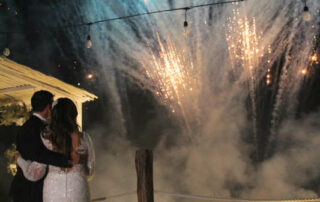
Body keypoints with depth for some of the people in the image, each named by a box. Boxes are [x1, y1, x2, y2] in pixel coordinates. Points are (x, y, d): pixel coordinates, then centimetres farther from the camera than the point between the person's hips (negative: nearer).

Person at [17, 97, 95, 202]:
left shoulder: (45, 139, -10)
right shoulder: (84, 138, -8)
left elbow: (34, 174, -3)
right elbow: (90, 172, 3)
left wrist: (19, 157, 13)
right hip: (78, 193, 0)